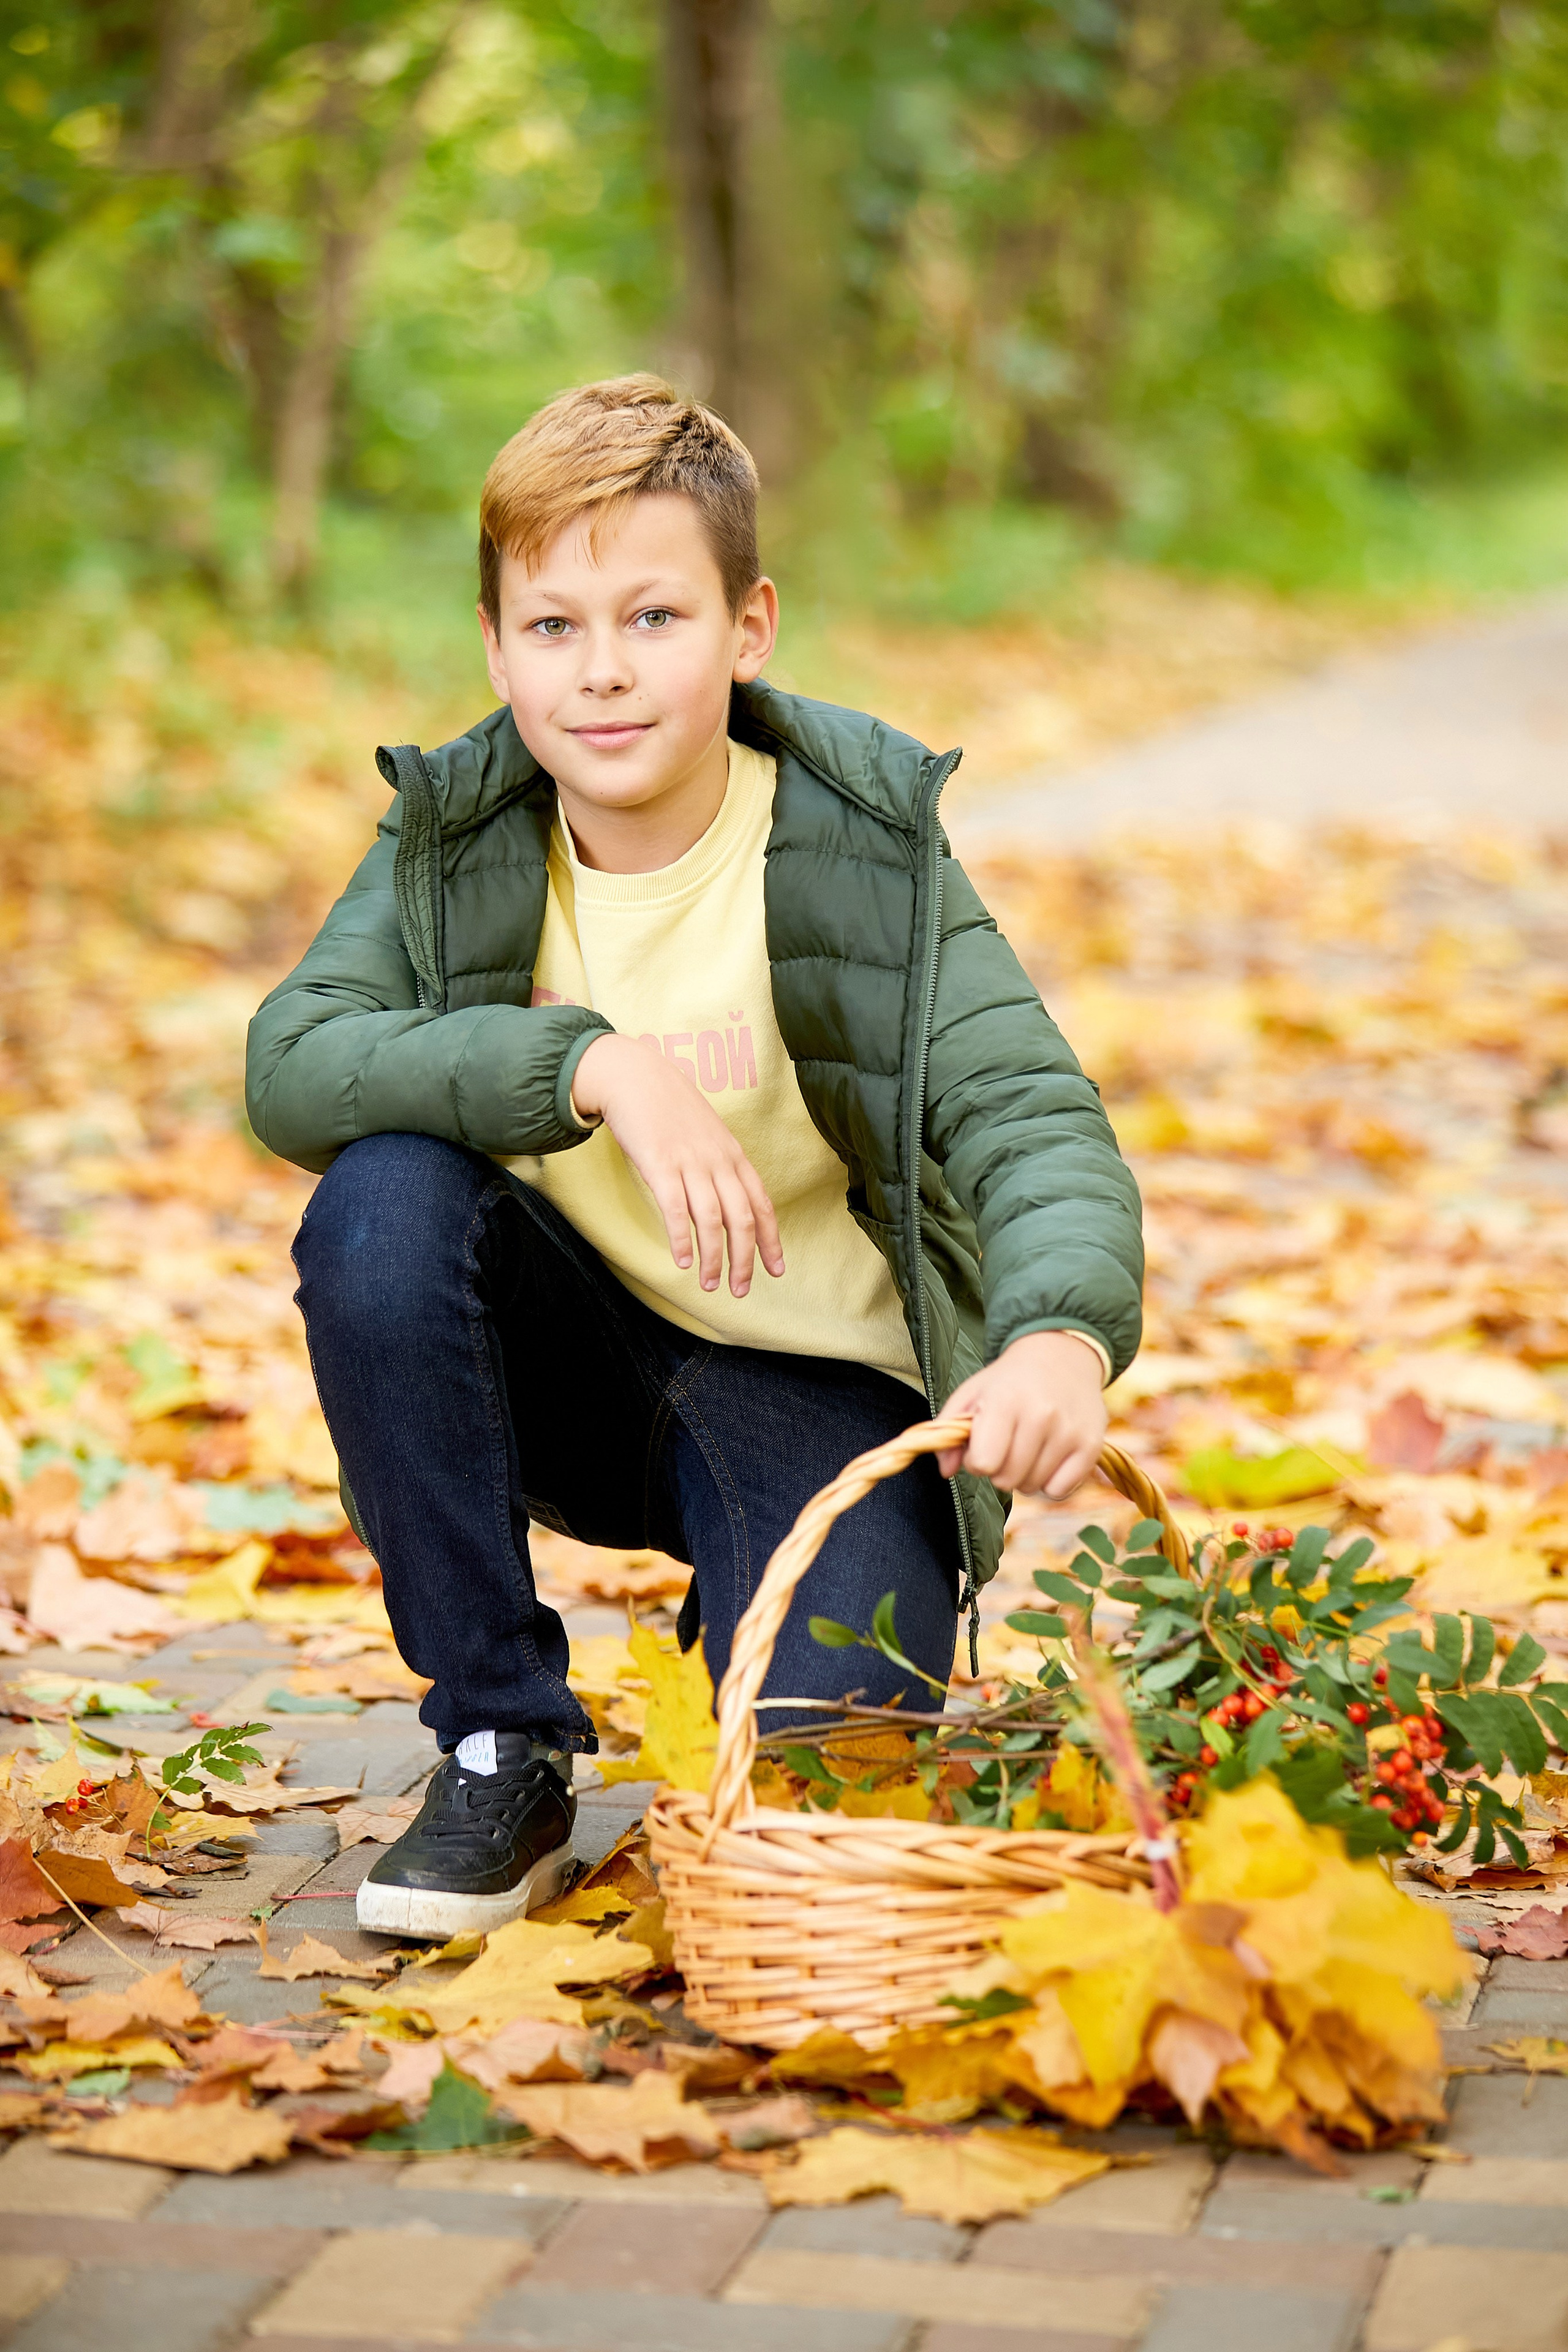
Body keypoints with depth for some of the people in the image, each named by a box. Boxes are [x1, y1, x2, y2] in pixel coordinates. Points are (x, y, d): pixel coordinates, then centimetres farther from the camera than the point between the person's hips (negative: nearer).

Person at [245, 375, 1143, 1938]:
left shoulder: (863, 848, -14)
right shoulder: (457, 839, -7)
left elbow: (1032, 1117, -25)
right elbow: (288, 1066, -22)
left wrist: (1061, 1339, -47)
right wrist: (595, 1063, -36)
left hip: (817, 1385, -2)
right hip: (573, 1358, 3)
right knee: (379, 1206, -28)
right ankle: (505, 1754, -13)